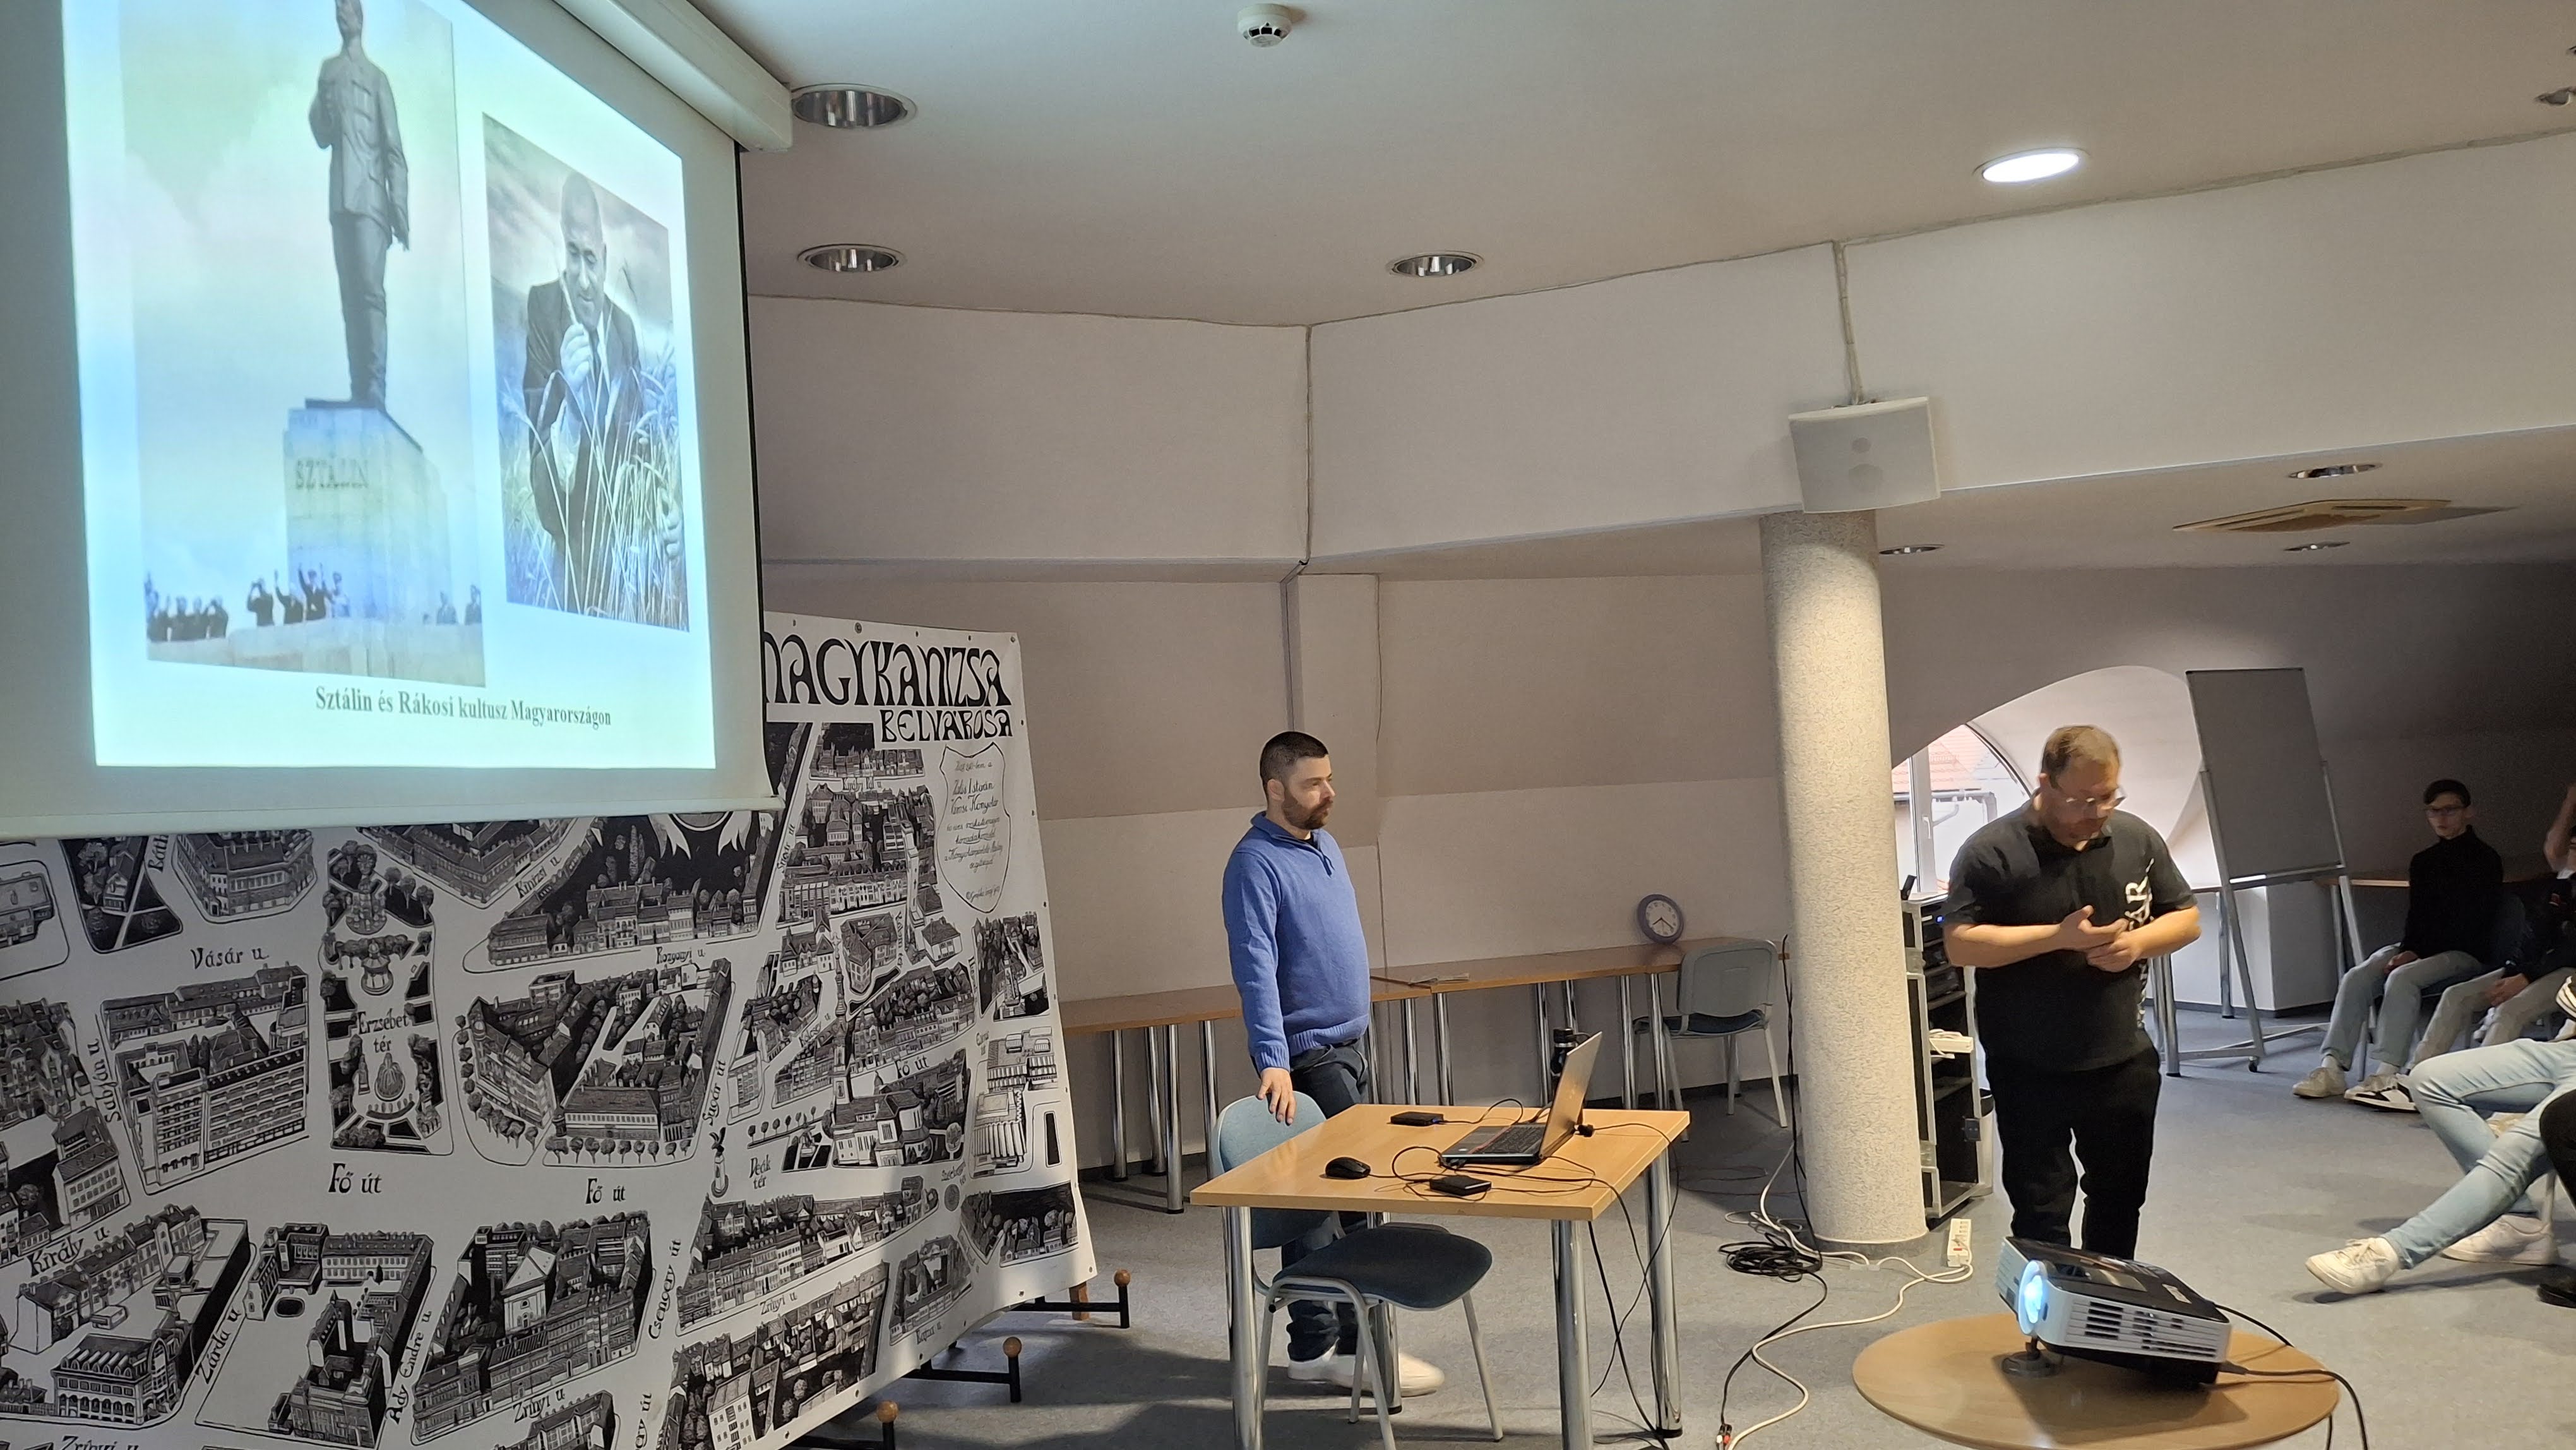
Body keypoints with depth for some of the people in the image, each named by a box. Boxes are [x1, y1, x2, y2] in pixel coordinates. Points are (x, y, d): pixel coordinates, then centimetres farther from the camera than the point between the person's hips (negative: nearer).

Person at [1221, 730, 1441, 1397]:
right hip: (1307, 1055, -8)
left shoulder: (1324, 843, 11)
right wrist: (1273, 1061, -34)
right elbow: (1255, 967, -26)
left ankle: (1315, 1342, 18)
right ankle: (1356, 1346, 0)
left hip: (1349, 1043, 8)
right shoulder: (1257, 862, -17)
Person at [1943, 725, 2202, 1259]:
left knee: (2121, 1198, 20)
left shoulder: (2138, 840, 2)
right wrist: (2058, 937, -25)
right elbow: (1960, 943, -17)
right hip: (2030, 1072, -5)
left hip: (2124, 1061, 5)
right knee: (2041, 1213, 3)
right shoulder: (1992, 852, -14)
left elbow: (2187, 919, 9)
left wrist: (2138, 941, -13)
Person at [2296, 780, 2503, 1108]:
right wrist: (2407, 950, -9)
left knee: (2402, 978, -35)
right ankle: (2332, 1067, -31)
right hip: (2417, 948, 6)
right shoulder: (2423, 862, 19)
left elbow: (2471, 923, -10)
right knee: (2356, 977, -21)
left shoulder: (2485, 860, -1)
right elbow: (2417, 917, 13)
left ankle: (2389, 1074, -41)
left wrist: (2417, 953, -17)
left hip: (2465, 952, -6)